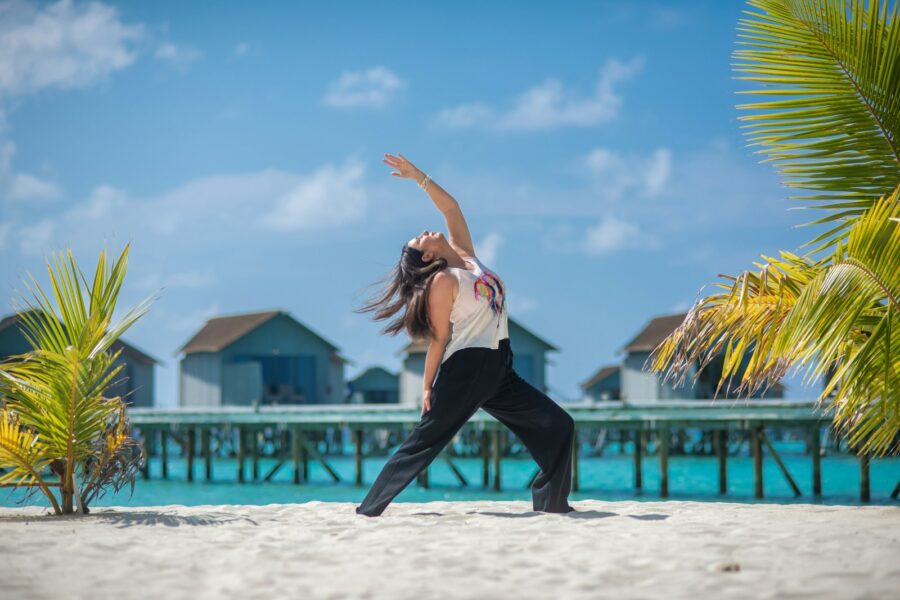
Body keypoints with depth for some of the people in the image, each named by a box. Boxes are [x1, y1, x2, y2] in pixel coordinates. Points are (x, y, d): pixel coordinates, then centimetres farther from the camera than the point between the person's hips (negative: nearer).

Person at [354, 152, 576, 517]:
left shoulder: (464, 254, 11)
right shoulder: (443, 282, -11)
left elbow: (451, 208, 13)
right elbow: (439, 339, -12)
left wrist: (418, 177, 8)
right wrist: (427, 388, -11)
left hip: (497, 370, 8)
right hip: (465, 369, -8)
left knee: (558, 427, 3)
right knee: (424, 441, -5)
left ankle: (551, 501, 9)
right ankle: (371, 507, 1)